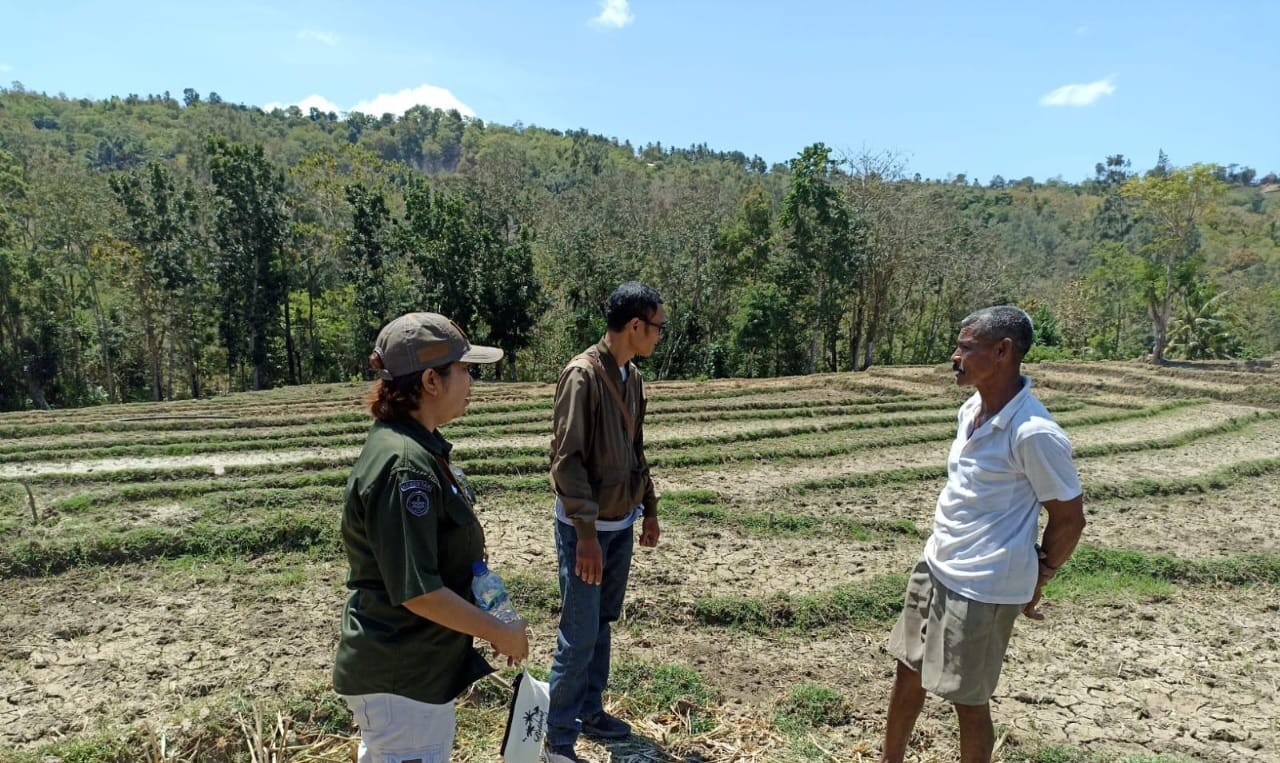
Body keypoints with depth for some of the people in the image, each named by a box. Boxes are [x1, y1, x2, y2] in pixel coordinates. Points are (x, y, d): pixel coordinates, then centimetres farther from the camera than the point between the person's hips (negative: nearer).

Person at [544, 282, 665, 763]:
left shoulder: (632, 377, 7)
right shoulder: (583, 374, -19)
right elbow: (566, 457, -20)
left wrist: (648, 509, 16)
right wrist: (586, 531, -22)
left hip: (621, 523, 8)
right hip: (586, 527, -8)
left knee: (602, 624, 18)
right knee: (579, 635, 0)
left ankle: (590, 711, 35)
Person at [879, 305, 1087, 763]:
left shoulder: (1034, 433, -23)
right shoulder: (971, 411, 3)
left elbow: (1070, 519, -14)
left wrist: (1036, 579, -1)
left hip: (982, 587, -9)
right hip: (935, 568, 9)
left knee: (968, 700, 9)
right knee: (908, 673, 22)